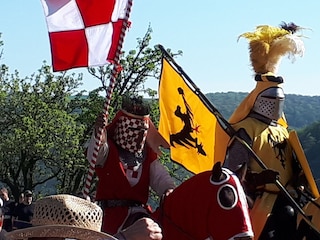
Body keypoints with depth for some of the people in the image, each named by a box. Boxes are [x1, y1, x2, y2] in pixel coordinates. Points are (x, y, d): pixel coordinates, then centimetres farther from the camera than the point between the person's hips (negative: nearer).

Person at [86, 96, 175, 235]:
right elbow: (94, 155, -23)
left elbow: (159, 176, 11)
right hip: (113, 212, -5)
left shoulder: (148, 154, 18)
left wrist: (168, 188, -15)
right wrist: (98, 133, -46)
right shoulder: (109, 149, 0)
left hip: (141, 211, 5)